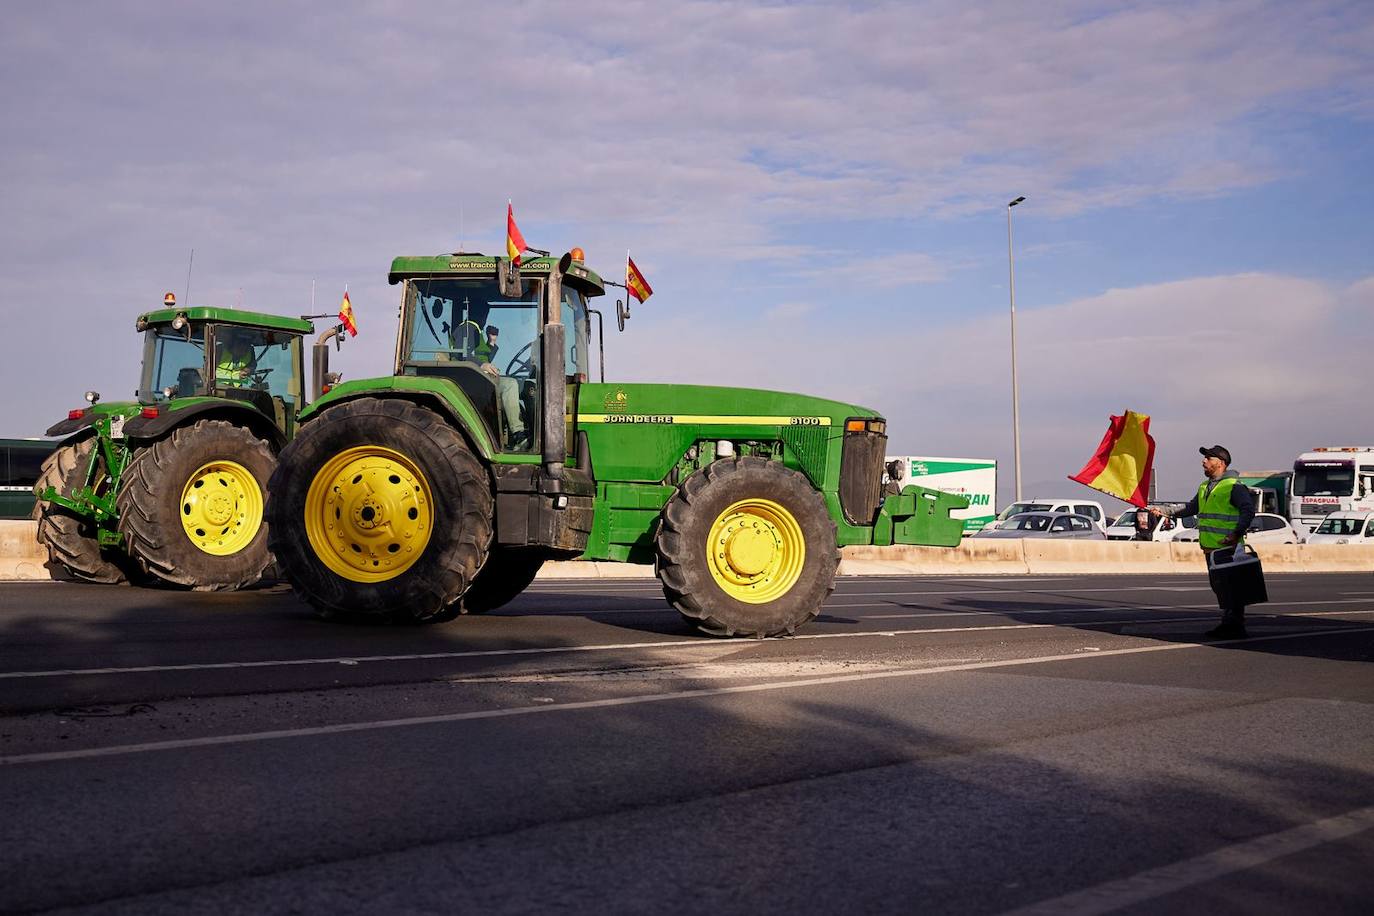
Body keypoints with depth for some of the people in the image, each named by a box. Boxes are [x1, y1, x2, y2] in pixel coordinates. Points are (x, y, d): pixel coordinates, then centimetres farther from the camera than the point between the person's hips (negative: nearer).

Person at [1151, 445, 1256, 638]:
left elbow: (1249, 510, -16)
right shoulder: (1204, 487, 19)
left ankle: (1236, 627, -3)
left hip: (1228, 548, -9)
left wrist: (1236, 535, -25)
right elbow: (1191, 508, 28)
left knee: (1230, 587, -8)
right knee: (1218, 586, 13)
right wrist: (1165, 512, 22)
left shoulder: (1233, 486, -9)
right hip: (1211, 548, 9)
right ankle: (1228, 623, 22)